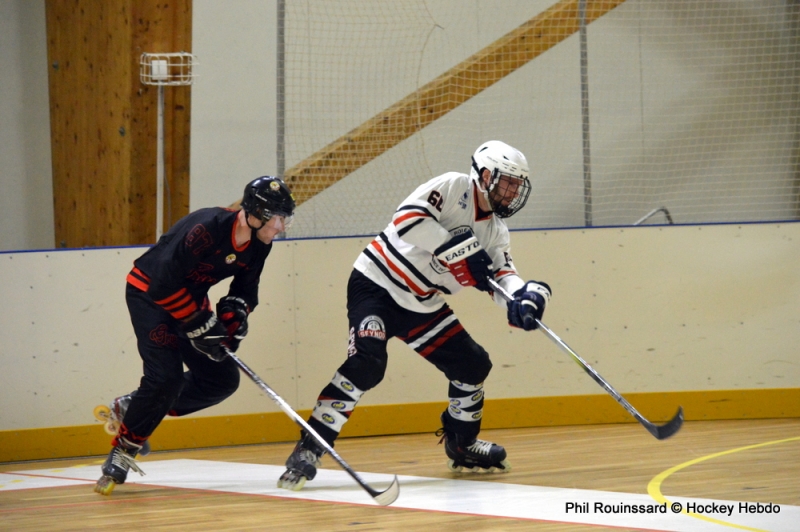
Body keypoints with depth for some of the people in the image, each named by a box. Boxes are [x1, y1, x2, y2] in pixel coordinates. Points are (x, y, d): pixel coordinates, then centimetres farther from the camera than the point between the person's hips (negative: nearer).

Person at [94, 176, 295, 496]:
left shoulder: (259, 245, -8)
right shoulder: (206, 229, -34)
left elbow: (245, 288, 7)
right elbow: (163, 286, -34)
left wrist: (234, 312, -15)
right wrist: (200, 325, -29)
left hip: (191, 298, 8)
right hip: (149, 293, -8)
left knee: (223, 379, 2)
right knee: (166, 378, -21)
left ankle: (132, 409, 14)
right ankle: (123, 451, -7)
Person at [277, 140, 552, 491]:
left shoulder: (495, 231, 8)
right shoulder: (452, 187, -14)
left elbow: (502, 278, -3)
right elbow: (408, 219, -28)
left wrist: (525, 297, -27)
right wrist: (461, 251, -29)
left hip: (422, 306, 8)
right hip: (376, 286, -8)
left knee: (472, 364, 9)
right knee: (367, 363, -27)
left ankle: (461, 445, 31)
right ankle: (309, 448, -25)